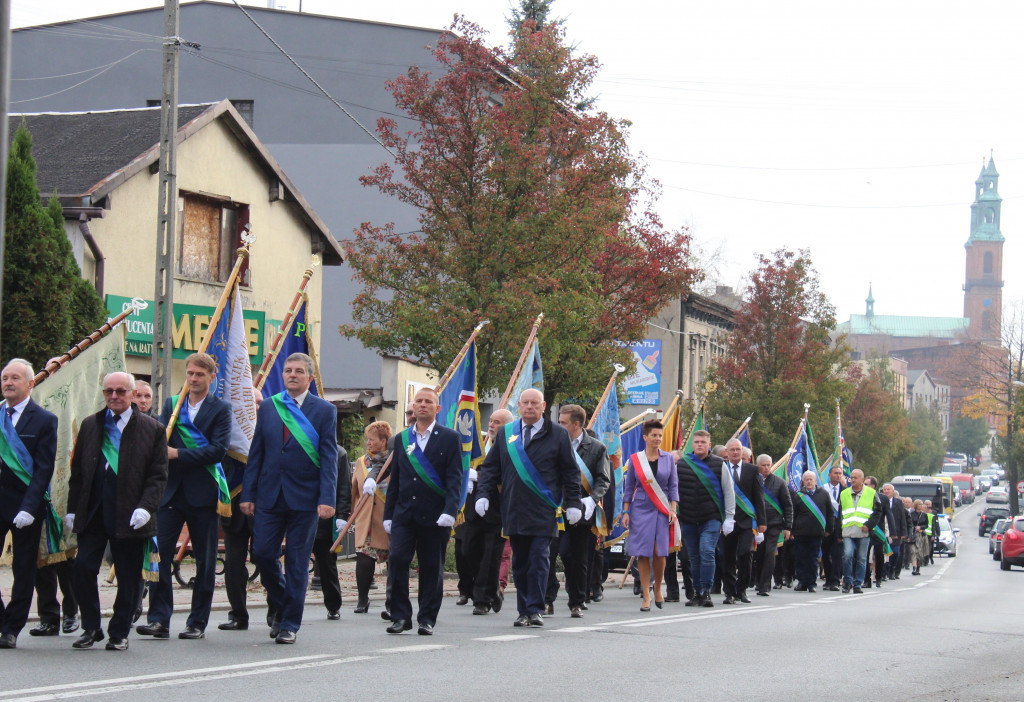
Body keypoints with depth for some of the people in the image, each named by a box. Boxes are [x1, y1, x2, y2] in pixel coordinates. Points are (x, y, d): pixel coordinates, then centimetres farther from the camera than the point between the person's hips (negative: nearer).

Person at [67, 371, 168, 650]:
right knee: (83, 568, -4)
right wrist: (73, 509, 8)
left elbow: (158, 476, -1)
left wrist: (146, 507, -13)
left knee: (128, 577, 2)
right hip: (92, 513, 3)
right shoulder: (90, 425, 13)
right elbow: (77, 471, 14)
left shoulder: (152, 429, 3)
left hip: (129, 517, -2)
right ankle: (90, 628, 12)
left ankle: (119, 632, 15)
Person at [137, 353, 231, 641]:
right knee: (160, 553, -6)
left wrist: (178, 453, -14)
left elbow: (218, 450, -11)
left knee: (205, 561, 3)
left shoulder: (221, 409, 1)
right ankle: (159, 619, -3)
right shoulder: (171, 404, 14)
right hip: (170, 491, 3)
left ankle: (198, 622, 11)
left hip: (203, 493, -3)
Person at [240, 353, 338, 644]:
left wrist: (327, 499, -13)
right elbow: (256, 453, 11)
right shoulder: (268, 407, 10)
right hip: (269, 496, 3)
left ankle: (289, 624, 9)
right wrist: (248, 494, 4)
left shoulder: (325, 410, 0)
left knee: (297, 562, 1)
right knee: (263, 553, -1)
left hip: (304, 497, -3)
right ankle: (280, 606, 24)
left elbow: (329, 457, -4)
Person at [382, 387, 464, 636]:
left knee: (432, 568, 2)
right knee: (397, 559, -10)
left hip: (434, 515, -3)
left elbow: (454, 478, -4)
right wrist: (388, 514, 10)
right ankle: (401, 616, -1)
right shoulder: (402, 439, 15)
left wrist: (450, 511, -16)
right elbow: (394, 480, 16)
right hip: (404, 513, 3)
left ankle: (427, 619, 12)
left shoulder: (450, 438, 3)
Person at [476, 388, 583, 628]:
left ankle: (535, 610, -3)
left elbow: (570, 471, 4)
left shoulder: (558, 435, 3)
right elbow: (490, 467, 13)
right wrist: (483, 494, 0)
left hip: (543, 512, -3)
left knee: (538, 560, -6)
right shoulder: (505, 434, 12)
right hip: (514, 510, 3)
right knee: (519, 563, 7)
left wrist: (573, 503, -1)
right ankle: (523, 611, 12)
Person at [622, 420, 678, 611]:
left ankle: (657, 588, 18)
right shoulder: (635, 459, 5)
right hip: (641, 510, 0)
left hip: (662, 511, 0)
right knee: (643, 554, -3)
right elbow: (629, 487, 9)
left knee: (659, 552, -6)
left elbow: (674, 486, 8)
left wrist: (673, 510, -2)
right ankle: (646, 596, 3)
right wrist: (625, 512, 3)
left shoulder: (668, 458, 7)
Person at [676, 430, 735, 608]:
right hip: (688, 520, 2)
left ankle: (706, 593, -12)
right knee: (694, 558, 6)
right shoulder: (680, 464, 7)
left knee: (707, 552, -16)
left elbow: (729, 492, 6)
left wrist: (729, 518, 1)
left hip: (711, 519, -2)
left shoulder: (719, 465, 3)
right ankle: (697, 593, 14)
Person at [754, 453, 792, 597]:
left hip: (774, 525, -1)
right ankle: (761, 584, 17)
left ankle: (764, 586, -9)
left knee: (769, 554, -9)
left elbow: (788, 506, 8)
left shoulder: (779, 482, 5)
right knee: (759, 555, 5)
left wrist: (787, 527, 2)